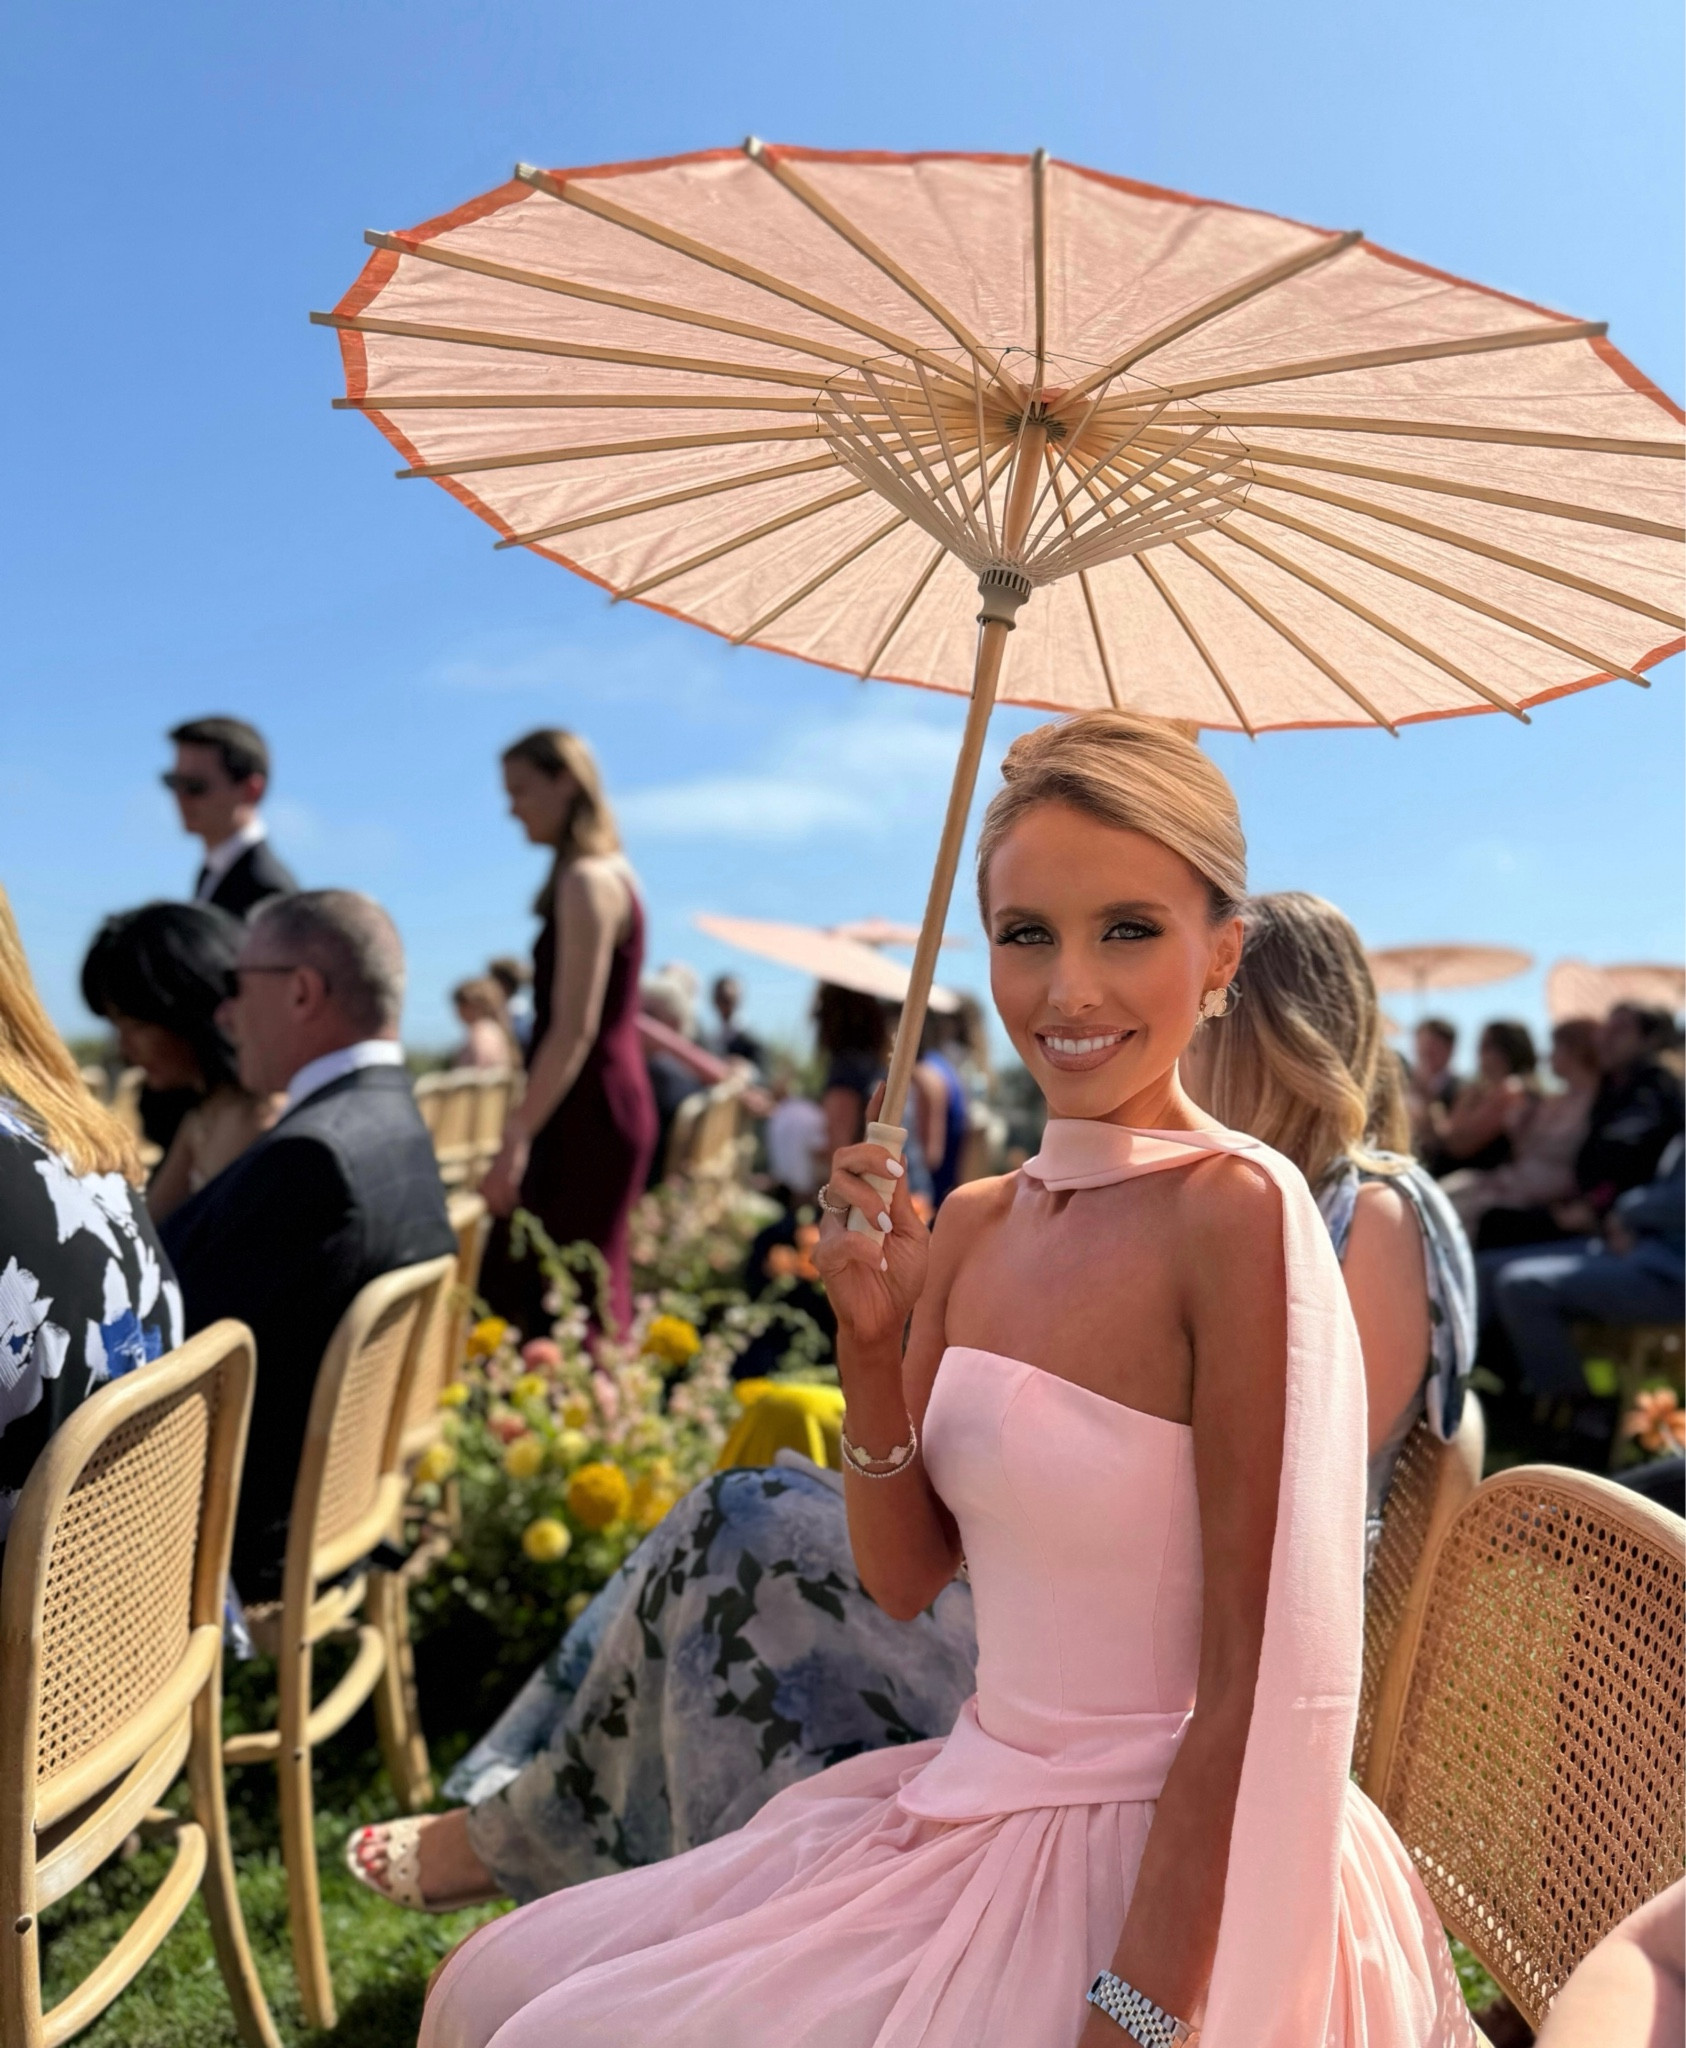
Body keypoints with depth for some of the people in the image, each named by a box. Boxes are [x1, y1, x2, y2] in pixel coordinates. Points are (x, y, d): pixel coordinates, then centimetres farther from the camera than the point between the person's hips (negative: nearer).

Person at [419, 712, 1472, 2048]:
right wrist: (872, 1341, -9)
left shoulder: (1238, 1211, -19)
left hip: (1159, 1870, -6)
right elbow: (906, 1577, 5)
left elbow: (1261, 1684, -18)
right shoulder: (973, 1226, 2)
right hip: (976, 1805, 6)